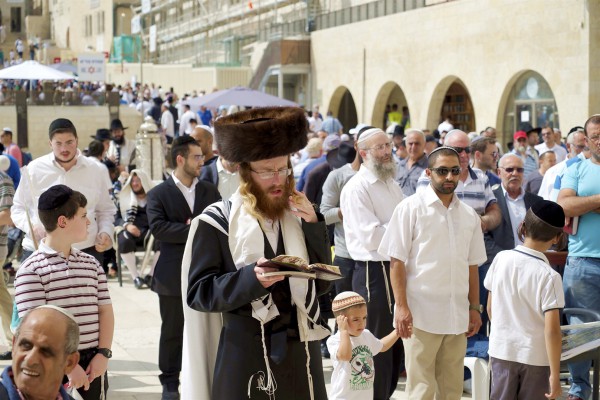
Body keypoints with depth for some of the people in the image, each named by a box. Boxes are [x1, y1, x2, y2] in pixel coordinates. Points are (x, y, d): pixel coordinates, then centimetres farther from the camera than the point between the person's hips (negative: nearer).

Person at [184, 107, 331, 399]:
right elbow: (199, 293, -10)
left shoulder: (298, 215, 10)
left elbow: (321, 284, 6)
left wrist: (313, 226, -5)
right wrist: (251, 279, -24)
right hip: (245, 360, -4)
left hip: (302, 355, 4)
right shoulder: (217, 221, -5)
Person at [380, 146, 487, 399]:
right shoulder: (411, 208, -3)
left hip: (457, 316, 5)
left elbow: (472, 266, 18)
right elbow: (396, 261, -6)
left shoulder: (469, 215, 13)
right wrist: (401, 306, -13)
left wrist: (474, 308, 13)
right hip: (421, 314, -5)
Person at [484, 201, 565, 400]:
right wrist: (555, 374, -13)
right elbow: (552, 330, -19)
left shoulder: (501, 259, -6)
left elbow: (490, 308, 5)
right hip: (535, 356, -3)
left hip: (501, 351, 3)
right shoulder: (549, 276, -17)